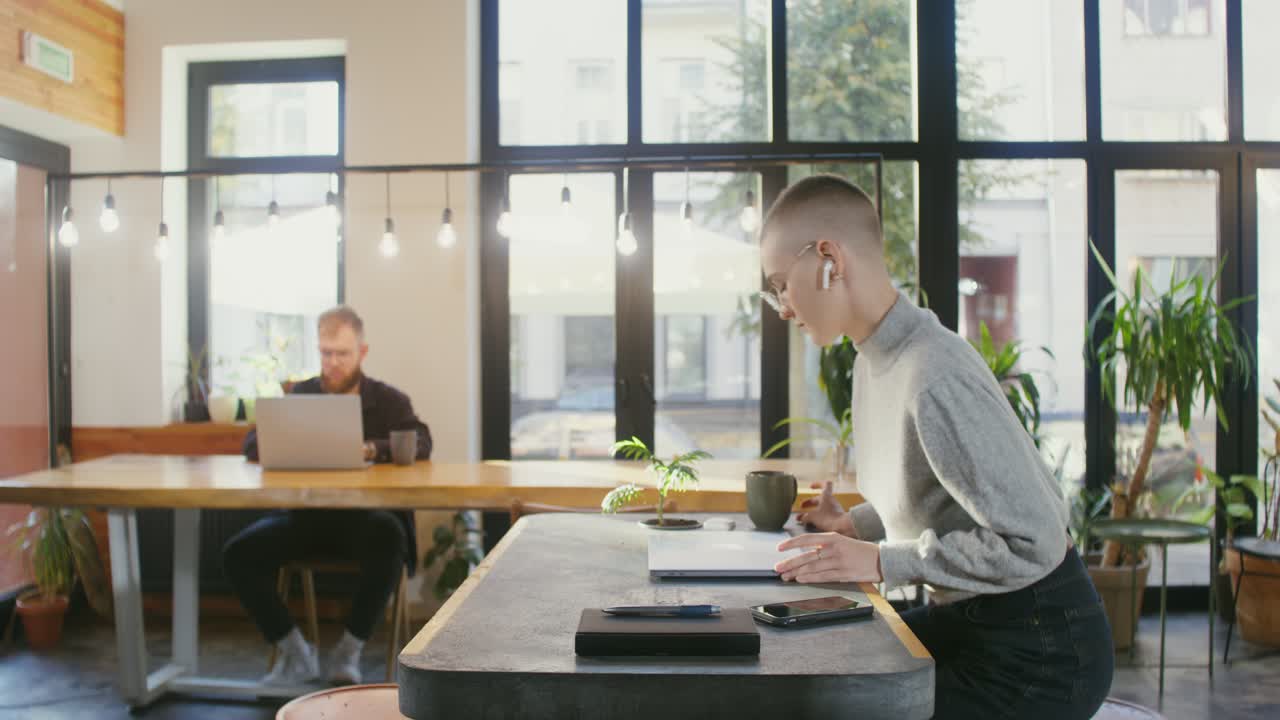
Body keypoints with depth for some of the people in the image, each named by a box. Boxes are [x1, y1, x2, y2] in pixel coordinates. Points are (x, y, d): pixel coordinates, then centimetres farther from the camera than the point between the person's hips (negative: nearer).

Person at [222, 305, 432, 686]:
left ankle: (349, 651, -15)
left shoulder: (388, 400, 8)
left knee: (390, 540, -36)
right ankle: (296, 653, -3)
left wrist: (370, 449, -29)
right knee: (237, 553, -21)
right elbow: (252, 444, 7)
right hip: (304, 514, 3)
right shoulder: (300, 395, 15)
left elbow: (421, 444, -10)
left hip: (366, 514, -3)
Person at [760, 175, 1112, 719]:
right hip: (964, 616, 8)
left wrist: (881, 561, -24)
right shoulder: (874, 359, 2)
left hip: (1039, 650, -8)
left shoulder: (936, 378, -27)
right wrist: (855, 527, 3)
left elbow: (1033, 544, -26)